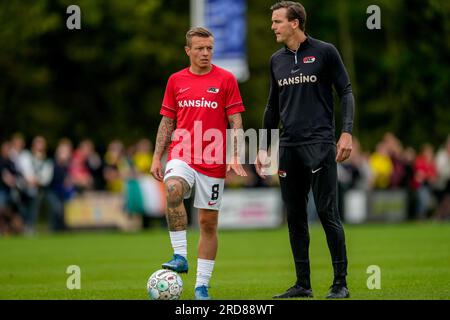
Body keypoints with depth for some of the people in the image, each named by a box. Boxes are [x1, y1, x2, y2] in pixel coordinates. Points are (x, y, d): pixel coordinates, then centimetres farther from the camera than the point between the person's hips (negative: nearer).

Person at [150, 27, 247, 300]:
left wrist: (235, 156, -12)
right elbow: (167, 122, 14)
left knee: (209, 222, 2)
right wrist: (157, 158, 7)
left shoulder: (225, 80, 2)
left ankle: (202, 285, 9)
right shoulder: (176, 80, 9)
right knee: (173, 191, -31)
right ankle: (180, 256, -25)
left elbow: (236, 122, 0)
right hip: (181, 155, 1)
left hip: (213, 162, -1)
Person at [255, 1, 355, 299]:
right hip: (289, 147, 6)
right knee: (295, 216, 6)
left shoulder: (325, 52, -2)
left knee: (327, 213, -7)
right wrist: (264, 148, 18)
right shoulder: (277, 60, 14)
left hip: (319, 143, -6)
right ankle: (303, 284, 12)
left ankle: (341, 283, -1)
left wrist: (347, 133, -12)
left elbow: (346, 92, -1)